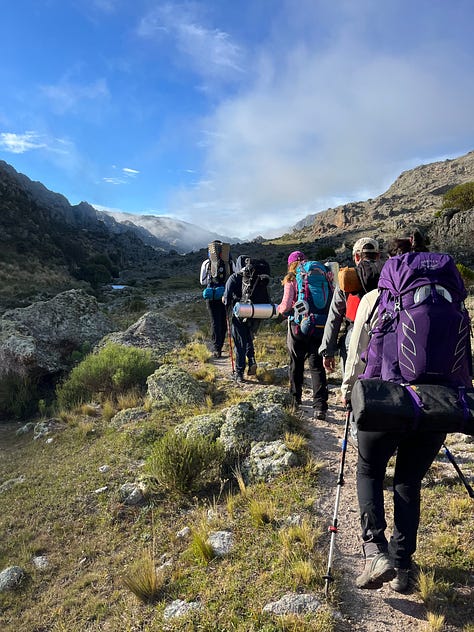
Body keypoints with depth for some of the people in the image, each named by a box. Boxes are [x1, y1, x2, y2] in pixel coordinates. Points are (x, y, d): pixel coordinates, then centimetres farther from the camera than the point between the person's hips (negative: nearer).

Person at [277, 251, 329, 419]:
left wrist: (280, 309, 9)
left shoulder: (291, 281, -3)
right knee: (317, 366, 2)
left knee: (296, 363, 15)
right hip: (318, 327, 2)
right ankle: (320, 405, -8)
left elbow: (286, 306, -12)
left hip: (298, 327, -2)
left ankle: (295, 399, 28)